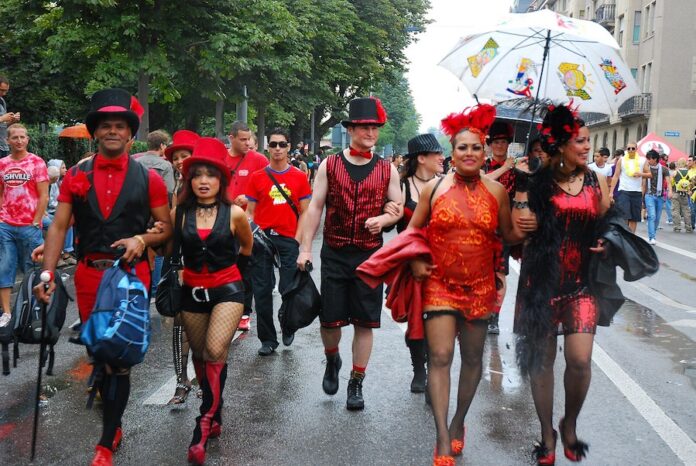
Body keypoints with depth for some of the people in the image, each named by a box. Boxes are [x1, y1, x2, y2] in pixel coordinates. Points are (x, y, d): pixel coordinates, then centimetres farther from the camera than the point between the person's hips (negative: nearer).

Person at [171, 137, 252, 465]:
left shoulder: (234, 213, -7)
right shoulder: (179, 213, -4)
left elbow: (246, 246, 12)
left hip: (227, 290, -3)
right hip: (192, 291, 3)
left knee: (215, 353, -20)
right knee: (200, 356, 13)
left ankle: (203, 427, -13)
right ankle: (214, 416, 34)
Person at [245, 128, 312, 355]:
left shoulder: (299, 177, 4)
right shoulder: (257, 177, 6)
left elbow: (304, 213, 6)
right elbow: (250, 211, 9)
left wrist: (301, 240, -5)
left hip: (289, 240, -1)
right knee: (262, 291, 4)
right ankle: (267, 339, 16)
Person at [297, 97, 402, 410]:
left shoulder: (387, 170, 4)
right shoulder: (329, 165, 1)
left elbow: (398, 208, 12)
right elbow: (315, 208, 1)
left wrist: (383, 219, -11)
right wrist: (305, 249, -5)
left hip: (370, 255, 1)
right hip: (335, 254, 0)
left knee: (365, 323, 3)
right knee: (330, 319, 2)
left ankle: (356, 384, 18)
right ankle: (332, 361, 35)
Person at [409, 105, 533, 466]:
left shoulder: (497, 190, 1)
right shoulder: (434, 188, -2)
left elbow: (509, 236, 8)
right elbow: (413, 230, 8)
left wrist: (525, 231, -11)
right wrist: (414, 262, -6)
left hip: (480, 286, 2)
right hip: (439, 284, -2)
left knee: (472, 358, 13)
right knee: (440, 357, -10)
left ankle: (459, 423, 34)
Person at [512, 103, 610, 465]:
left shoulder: (595, 181, 6)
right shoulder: (536, 183, -3)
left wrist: (606, 243, -4)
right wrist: (523, 189, -14)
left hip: (580, 282, 2)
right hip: (542, 281, -2)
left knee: (580, 360, -9)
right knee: (541, 359, 5)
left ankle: (570, 424, 19)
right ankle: (547, 434, 22)